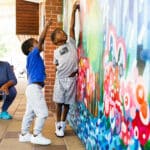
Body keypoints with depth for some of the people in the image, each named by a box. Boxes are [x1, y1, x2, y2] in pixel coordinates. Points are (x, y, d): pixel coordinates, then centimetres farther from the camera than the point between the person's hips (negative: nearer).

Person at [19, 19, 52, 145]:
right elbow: (41, 40, -17)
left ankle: (24, 134, 21)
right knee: (43, 113, -7)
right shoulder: (33, 55, -9)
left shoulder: (34, 58, 17)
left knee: (30, 113, 14)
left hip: (33, 88, 10)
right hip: (34, 88, -10)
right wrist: (47, 26, -13)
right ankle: (37, 136, 0)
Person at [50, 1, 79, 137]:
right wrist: (63, 72, 1)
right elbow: (57, 65, 13)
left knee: (67, 103, 8)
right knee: (59, 102, 3)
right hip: (60, 79, 0)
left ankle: (62, 125, 22)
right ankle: (58, 126, 17)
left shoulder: (71, 43, 8)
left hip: (72, 79, 0)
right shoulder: (56, 51, 9)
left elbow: (72, 27, 1)